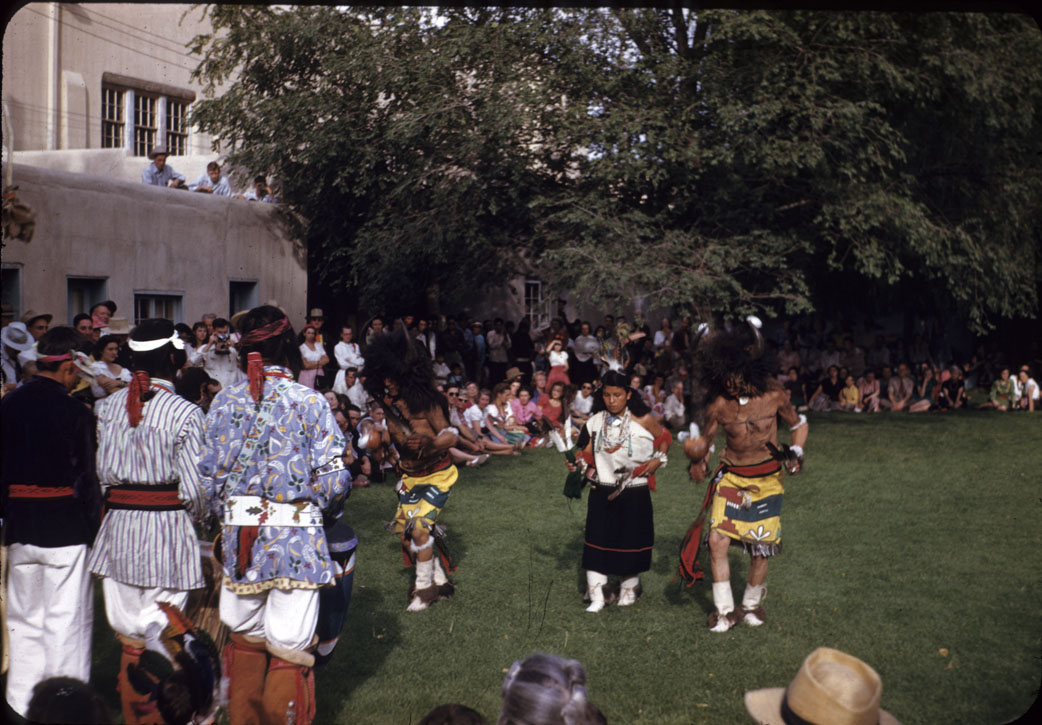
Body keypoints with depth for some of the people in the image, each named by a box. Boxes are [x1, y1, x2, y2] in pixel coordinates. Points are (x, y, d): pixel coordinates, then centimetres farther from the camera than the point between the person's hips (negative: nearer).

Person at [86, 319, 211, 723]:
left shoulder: (108, 406, 1)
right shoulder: (184, 413, -12)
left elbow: (101, 472, 3)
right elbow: (194, 488, -12)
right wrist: (202, 516, 8)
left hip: (118, 527, 4)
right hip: (167, 528, -4)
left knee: (129, 634, 14)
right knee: (162, 638, 6)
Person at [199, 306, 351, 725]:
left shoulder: (225, 401, 1)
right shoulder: (309, 401, -7)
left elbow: (209, 475, 2)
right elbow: (332, 478, -10)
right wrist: (326, 513, 9)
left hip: (238, 533, 4)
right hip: (296, 539, -4)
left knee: (245, 640, 19)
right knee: (289, 648, 5)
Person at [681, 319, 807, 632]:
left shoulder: (773, 396, -10)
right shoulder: (718, 404, -10)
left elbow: (799, 424, 6)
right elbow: (706, 439, 3)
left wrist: (796, 452, -11)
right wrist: (698, 461, -18)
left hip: (766, 480, 0)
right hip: (731, 477, 1)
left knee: (761, 548, 3)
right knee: (717, 539, -12)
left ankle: (752, 603, 29)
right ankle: (724, 609, 4)